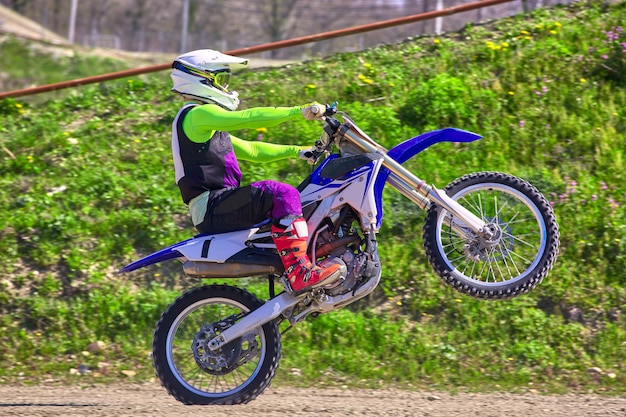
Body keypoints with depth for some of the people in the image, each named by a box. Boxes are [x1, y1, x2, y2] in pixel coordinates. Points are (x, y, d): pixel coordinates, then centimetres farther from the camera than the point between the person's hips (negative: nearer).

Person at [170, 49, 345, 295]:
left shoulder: (206, 125, 26)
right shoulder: (197, 115, -8)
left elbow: (249, 150, 29)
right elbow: (248, 118, -21)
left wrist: (297, 151, 22)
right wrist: (299, 111, -21)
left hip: (216, 207, 11)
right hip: (212, 207, -11)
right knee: (282, 194, -29)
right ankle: (298, 272, -36)